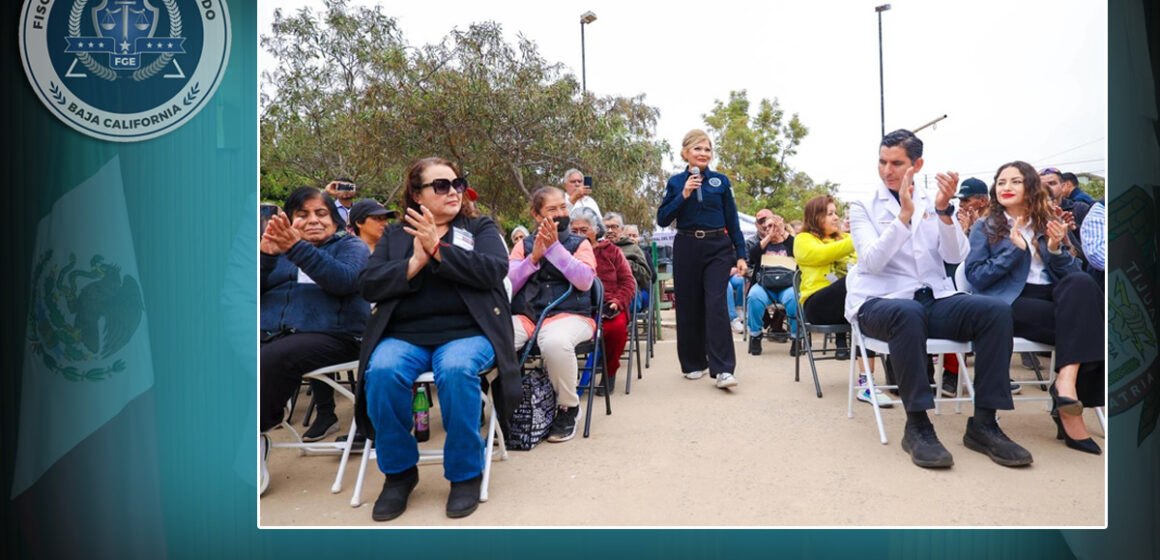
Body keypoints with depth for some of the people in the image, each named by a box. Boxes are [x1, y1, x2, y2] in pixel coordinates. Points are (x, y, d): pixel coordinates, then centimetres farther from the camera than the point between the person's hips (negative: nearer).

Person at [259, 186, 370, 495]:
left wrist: (296, 247, -19)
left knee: (274, 359, -32)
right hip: (270, 332, 4)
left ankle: (256, 437, -13)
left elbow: (345, 280, -10)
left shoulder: (351, 245, 13)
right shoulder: (278, 248, 24)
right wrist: (266, 254, -8)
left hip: (332, 335, -4)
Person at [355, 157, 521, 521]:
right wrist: (414, 263, -8)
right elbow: (368, 285, 7)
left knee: (456, 371, -35)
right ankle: (399, 472, -6)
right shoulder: (395, 234, 19)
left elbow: (495, 269, -5)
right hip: (404, 334, 2)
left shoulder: (481, 227, 15)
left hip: (466, 331, -2)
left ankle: (466, 473, -14)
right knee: (382, 372, -30)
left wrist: (438, 249, -11)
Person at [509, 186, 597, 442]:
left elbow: (585, 281, -5)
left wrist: (554, 247, -9)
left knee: (554, 342, -39)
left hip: (568, 313, -2)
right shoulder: (523, 245, 17)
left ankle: (569, 408, -11)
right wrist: (533, 258, -7)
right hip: (524, 315, 2)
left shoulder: (580, 243, 13)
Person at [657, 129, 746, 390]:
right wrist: (683, 195, -13)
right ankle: (693, 364, 22)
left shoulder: (721, 181, 5)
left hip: (718, 248, -1)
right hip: (686, 248, 1)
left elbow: (732, 221, 7)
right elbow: (662, 219, -1)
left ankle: (722, 370, -12)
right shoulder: (676, 182, 5)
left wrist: (741, 254, 2)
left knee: (716, 304, -12)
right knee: (689, 307, 7)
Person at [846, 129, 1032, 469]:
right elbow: (873, 261, -12)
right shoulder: (864, 208, 5)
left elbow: (956, 257, -1)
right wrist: (904, 214, -21)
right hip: (881, 301, -4)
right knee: (908, 312, -39)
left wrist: (944, 210, -15)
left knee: (996, 310, -23)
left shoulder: (932, 203, 13)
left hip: (934, 298, 4)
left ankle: (983, 423, -14)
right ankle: (917, 425, -27)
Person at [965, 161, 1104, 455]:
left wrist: (1055, 249, -7)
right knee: (1082, 322, -28)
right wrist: (1014, 249, -10)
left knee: (1082, 283, -31)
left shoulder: (1048, 224, 22)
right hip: (1012, 304, -3)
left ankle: (1067, 380, -35)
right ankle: (1070, 406, -21)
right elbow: (976, 278, -2)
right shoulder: (984, 228, 13)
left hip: (1056, 298, 4)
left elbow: (1074, 273, 12)